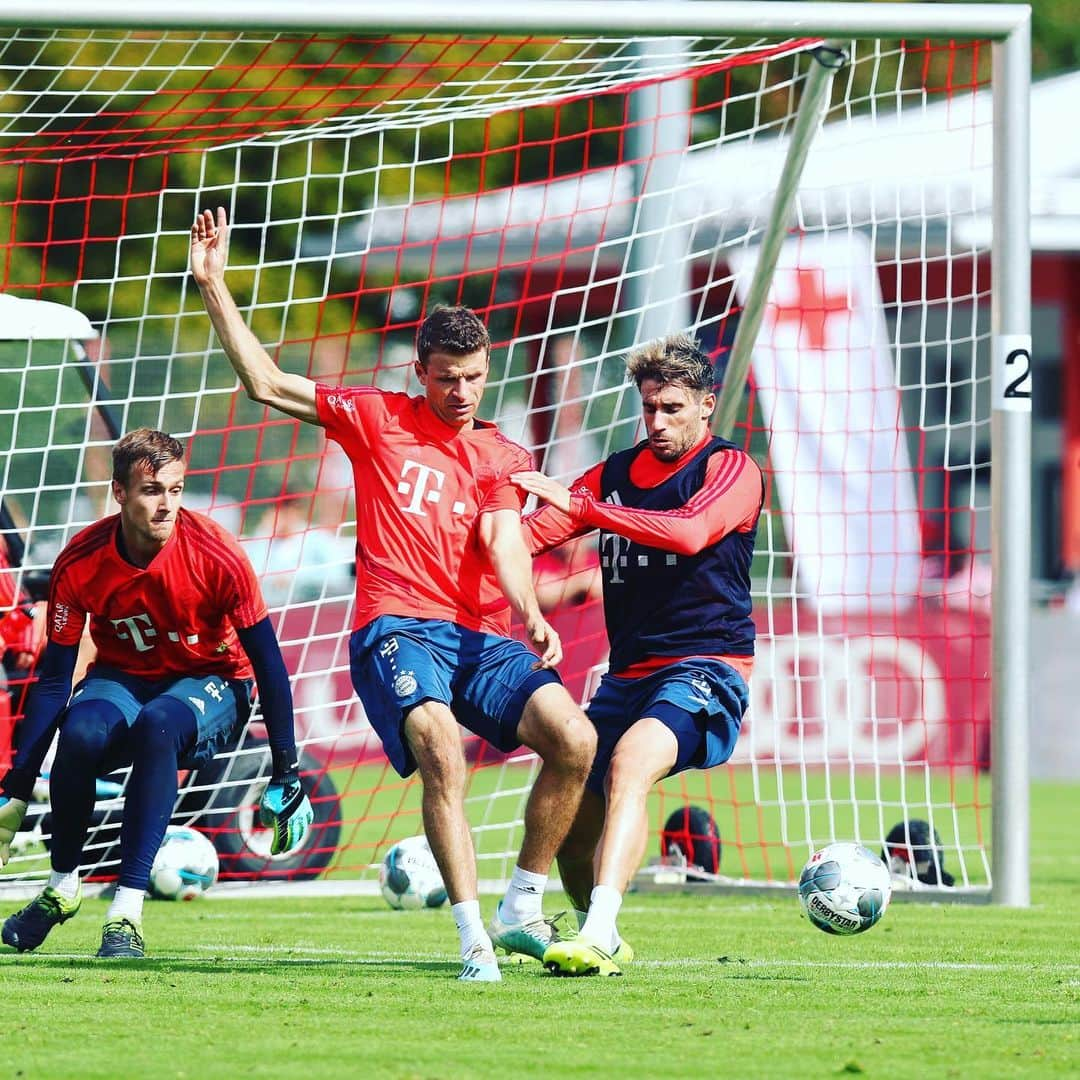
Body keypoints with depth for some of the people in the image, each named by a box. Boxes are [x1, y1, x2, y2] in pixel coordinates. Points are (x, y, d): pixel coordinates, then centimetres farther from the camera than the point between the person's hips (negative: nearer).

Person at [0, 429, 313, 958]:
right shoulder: (79, 565, -17)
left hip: (209, 683, -2)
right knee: (79, 734, -32)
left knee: (158, 724, -37)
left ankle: (127, 911, -34)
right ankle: (61, 889, -7)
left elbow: (268, 666, -13)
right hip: (122, 678, 2)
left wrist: (286, 777, -14)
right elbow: (53, 682, -9)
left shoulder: (217, 557, -23)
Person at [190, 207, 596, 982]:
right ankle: (473, 939, -28)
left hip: (483, 636, 3)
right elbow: (265, 382, 12)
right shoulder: (377, 419, 12)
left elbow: (505, 543, 0)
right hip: (397, 630, -3)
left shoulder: (502, 457, 16)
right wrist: (213, 284, 7)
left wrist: (532, 619, -19)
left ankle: (521, 911, -3)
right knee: (441, 752, -30)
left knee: (575, 740, -18)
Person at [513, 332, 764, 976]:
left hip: (707, 664, -7)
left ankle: (597, 936, -43)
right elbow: (532, 533, 16)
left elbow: (689, 533, -23)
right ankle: (598, 938, 30)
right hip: (628, 674, 7)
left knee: (630, 761, -32)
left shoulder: (731, 468, -3)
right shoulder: (615, 474, 16)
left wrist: (582, 506, -28)